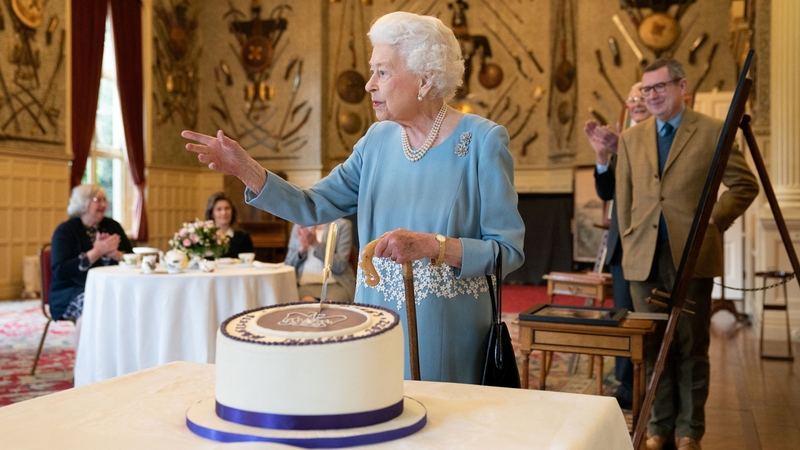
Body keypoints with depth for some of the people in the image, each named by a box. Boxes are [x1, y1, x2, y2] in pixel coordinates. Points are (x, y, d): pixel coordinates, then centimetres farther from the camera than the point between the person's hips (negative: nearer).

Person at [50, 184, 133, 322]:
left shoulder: (112, 226, 15)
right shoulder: (65, 231, 1)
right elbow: (60, 271, -12)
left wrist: (112, 253, -12)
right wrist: (97, 252, -15)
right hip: (71, 291, -4)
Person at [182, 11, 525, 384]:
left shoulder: (482, 141, -11)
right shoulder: (377, 140, 4)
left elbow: (508, 250, -13)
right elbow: (312, 207, 3)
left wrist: (431, 245, -25)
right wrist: (245, 169, -10)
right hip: (377, 327, 4)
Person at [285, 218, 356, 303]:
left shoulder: (343, 225, 3)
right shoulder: (300, 226, 14)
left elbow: (340, 266, -6)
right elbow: (288, 266, 12)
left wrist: (315, 244, -13)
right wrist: (302, 249, -7)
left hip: (335, 284, -2)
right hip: (305, 285, 2)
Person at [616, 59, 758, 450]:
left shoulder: (713, 132, 2)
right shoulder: (630, 138, 12)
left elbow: (745, 184, 5)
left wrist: (714, 221, -4)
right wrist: (629, 244, 8)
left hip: (692, 255, -3)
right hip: (644, 257, 3)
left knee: (691, 348, 5)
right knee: (653, 346, 8)